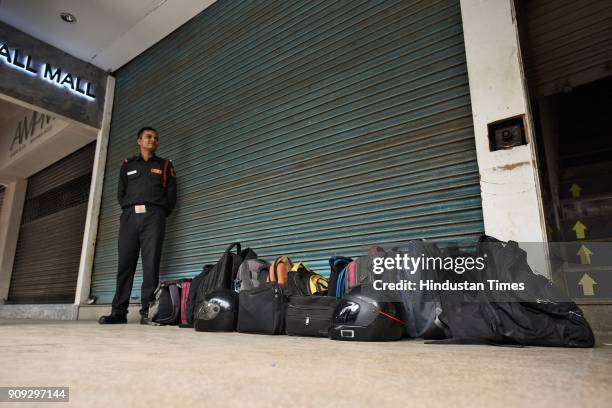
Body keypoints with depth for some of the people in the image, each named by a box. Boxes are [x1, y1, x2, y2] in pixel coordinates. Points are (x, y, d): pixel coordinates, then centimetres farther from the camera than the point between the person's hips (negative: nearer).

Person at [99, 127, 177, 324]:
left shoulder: (165, 165, 18)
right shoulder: (128, 165, 23)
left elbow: (171, 194, 10)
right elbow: (120, 193, 19)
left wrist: (159, 214, 2)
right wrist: (129, 208, 5)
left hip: (153, 215, -2)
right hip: (129, 215, 2)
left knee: (151, 263, -10)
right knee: (125, 263, -3)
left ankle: (147, 311, -10)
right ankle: (119, 311, 0)